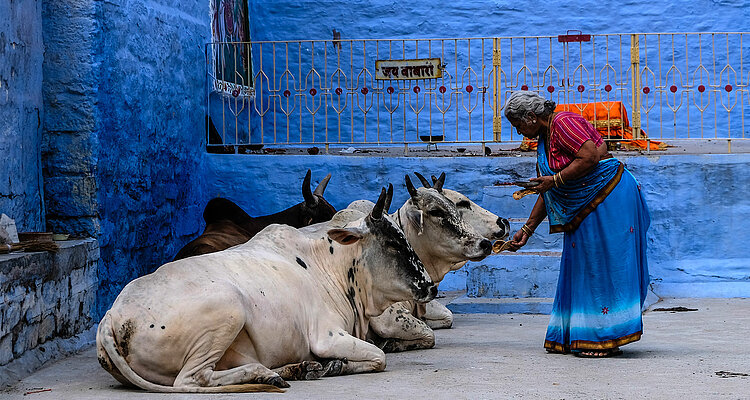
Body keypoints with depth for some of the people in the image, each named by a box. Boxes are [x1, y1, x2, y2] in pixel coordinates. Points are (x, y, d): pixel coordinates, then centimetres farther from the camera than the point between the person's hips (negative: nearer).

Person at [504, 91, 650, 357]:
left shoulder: (564, 122, -12)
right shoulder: (544, 140, 16)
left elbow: (590, 157, -24)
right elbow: (546, 194, 19)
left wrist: (555, 180, -17)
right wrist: (527, 230, 19)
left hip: (608, 196, -10)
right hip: (583, 210, 10)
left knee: (605, 265, -8)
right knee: (583, 267, 9)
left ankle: (607, 339, -5)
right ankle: (576, 337, 14)